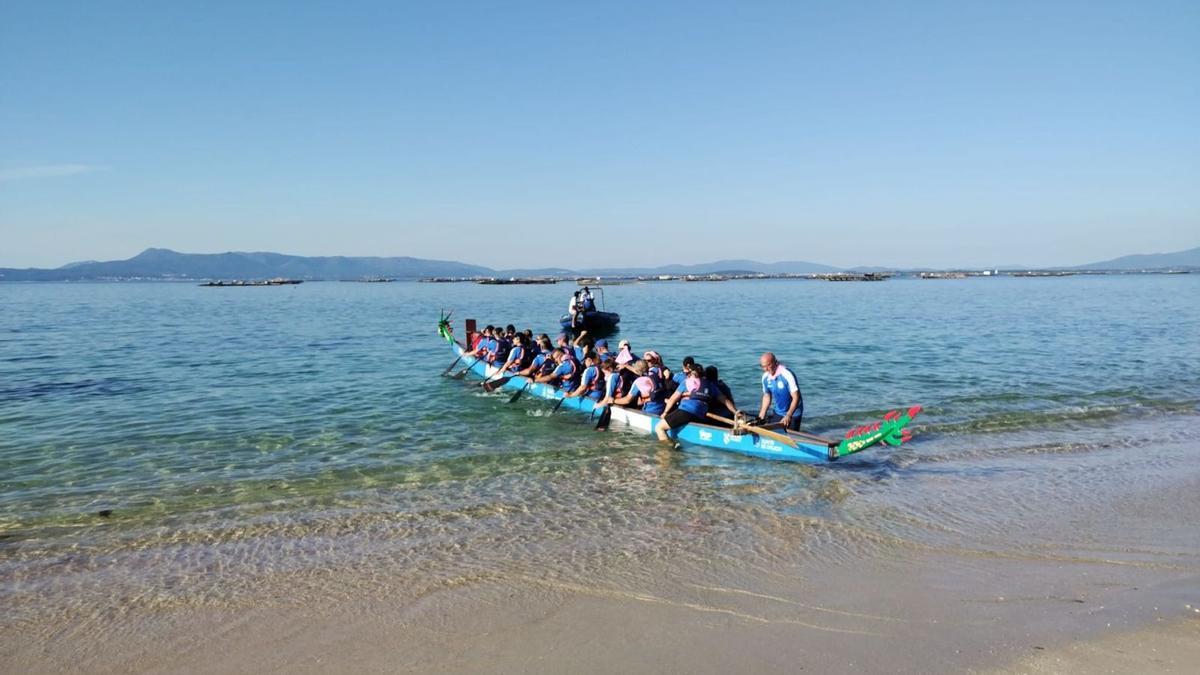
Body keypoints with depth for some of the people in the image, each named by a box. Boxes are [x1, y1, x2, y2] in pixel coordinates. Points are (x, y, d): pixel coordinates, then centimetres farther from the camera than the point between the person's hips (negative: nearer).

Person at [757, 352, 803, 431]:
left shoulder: (787, 375, -24)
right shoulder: (765, 377, -4)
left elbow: (796, 398, -23)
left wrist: (788, 416, -30)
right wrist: (761, 415, 4)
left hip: (792, 414, -6)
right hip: (777, 413, 6)